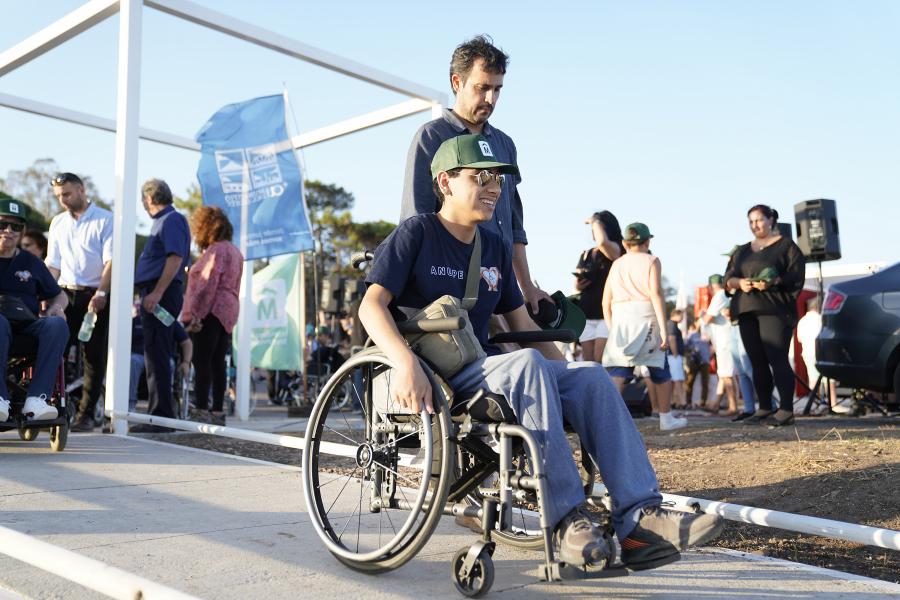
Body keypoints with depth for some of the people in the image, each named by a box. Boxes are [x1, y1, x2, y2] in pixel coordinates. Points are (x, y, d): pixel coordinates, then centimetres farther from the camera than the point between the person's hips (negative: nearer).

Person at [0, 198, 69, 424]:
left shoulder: (31, 263, 21)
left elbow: (59, 295, 28)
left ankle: (36, 398, -40)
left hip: (28, 329, 3)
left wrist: (55, 308, 2)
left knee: (57, 324, -31)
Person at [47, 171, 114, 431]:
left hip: (96, 296, -5)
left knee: (94, 357, -1)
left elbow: (111, 261, -10)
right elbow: (53, 264, 16)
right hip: (65, 295, 5)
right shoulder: (58, 223, 16)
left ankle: (86, 414, 6)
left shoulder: (105, 220, -1)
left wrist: (101, 293, -22)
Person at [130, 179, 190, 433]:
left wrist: (156, 293, -26)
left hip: (161, 294, -11)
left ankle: (162, 416, -9)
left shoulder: (172, 220, -9)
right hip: (154, 295, 11)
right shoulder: (163, 221, 23)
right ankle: (161, 413, 19)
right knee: (154, 354, 13)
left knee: (157, 354, -11)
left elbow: (175, 259, -21)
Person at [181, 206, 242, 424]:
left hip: (211, 311, -10)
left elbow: (207, 285, -17)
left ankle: (201, 410, -13)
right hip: (228, 312, 10)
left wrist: (195, 314, -20)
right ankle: (217, 411, 9)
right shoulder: (233, 250, 21)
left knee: (202, 360, -10)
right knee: (217, 362, 8)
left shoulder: (215, 250, -8)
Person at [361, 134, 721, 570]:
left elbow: (522, 323, 20)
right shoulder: (416, 234, -2)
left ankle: (639, 519, -23)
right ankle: (567, 519, -32)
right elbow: (372, 305, -14)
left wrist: (566, 379, 9)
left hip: (483, 369, 7)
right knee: (526, 362, -33)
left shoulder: (494, 248, 18)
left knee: (590, 377, -14)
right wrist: (406, 363, -34)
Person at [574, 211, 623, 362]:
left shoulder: (616, 249, 0)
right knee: (588, 362, 2)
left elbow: (602, 242, -24)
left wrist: (595, 221, -7)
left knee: (600, 360, -14)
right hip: (586, 314, 6)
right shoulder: (585, 255, 18)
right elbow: (577, 284, 26)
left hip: (607, 313, -6)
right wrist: (578, 286, 2)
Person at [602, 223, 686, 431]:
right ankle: (666, 418, 25)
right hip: (645, 317, -3)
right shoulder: (651, 260, 3)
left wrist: (612, 328, 19)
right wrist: (664, 329, -11)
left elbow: (606, 301, 11)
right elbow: (656, 294, -9)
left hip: (619, 320, 3)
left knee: (617, 372, -2)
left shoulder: (616, 264, 15)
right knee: (660, 370, 14)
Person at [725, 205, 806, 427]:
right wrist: (739, 283, -7)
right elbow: (728, 278, 15)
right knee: (757, 362, 4)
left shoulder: (786, 246, 6)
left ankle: (786, 410, -11)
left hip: (775, 310, -5)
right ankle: (764, 409, 9)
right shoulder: (742, 251, 23)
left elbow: (796, 276, -5)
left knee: (777, 359, -12)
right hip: (747, 310, 6)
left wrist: (773, 282, -22)